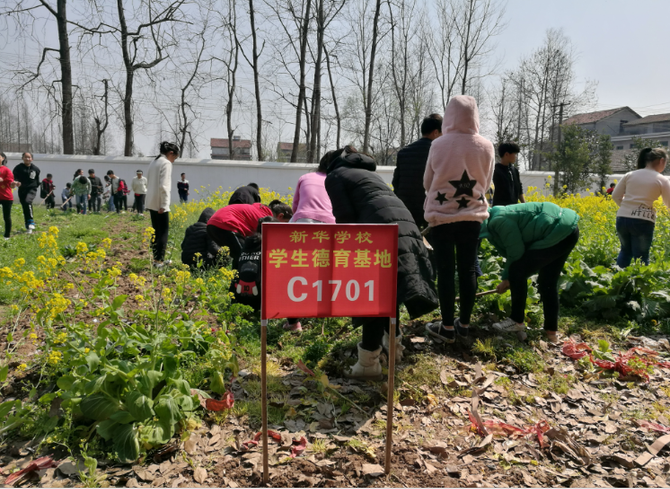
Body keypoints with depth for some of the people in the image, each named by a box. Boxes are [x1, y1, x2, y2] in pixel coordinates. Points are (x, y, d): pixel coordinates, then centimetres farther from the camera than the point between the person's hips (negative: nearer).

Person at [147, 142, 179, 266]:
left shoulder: (154, 162, 15)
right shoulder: (166, 163, -12)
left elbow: (149, 183, 17)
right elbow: (163, 186, -20)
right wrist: (164, 205, -18)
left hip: (151, 203, 9)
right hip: (160, 204, -9)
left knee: (155, 231, 13)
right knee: (163, 231, -1)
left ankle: (155, 258, 17)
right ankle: (159, 260, -1)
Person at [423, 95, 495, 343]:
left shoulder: (439, 145, -10)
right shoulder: (486, 147, -5)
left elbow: (427, 183, 2)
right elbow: (486, 184, 7)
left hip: (442, 215, -2)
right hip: (473, 215, 2)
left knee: (446, 270, 4)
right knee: (468, 269, 11)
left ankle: (447, 326, 10)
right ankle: (464, 323, 21)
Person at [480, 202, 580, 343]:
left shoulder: (499, 221, -19)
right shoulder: (497, 218, 12)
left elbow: (516, 254, -15)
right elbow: (514, 252, 17)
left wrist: (507, 278, 2)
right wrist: (506, 279, 14)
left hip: (559, 233, -11)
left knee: (517, 271, -7)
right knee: (548, 281, 17)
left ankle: (517, 321, 5)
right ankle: (552, 330, 24)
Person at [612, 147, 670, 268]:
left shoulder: (630, 175, 11)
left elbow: (615, 196, 10)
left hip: (622, 218, 4)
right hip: (643, 221, -4)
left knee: (626, 250, 23)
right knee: (641, 256, 8)